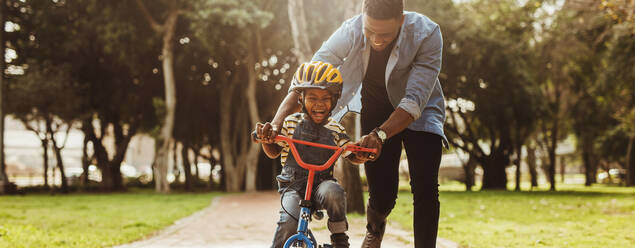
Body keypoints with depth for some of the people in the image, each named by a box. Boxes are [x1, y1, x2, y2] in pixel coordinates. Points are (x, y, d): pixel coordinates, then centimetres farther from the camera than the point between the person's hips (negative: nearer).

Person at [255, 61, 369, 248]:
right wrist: (266, 139, -13)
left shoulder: (335, 129, 4)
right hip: (293, 185, -1)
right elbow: (273, 152, 10)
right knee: (289, 224, -27)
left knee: (334, 193, -35)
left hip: (321, 183, 1)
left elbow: (354, 157, 7)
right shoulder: (291, 123, 2)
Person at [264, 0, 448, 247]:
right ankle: (375, 227, 34)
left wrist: (380, 135, -51)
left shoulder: (427, 34, -31)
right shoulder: (350, 33, -27)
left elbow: (415, 101, -37)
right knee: (382, 195, -2)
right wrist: (275, 124, -39)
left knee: (425, 189, -17)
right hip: (376, 110, 1)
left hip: (418, 113, -1)